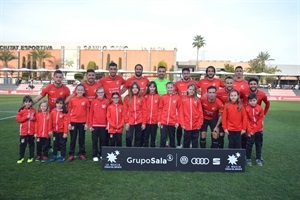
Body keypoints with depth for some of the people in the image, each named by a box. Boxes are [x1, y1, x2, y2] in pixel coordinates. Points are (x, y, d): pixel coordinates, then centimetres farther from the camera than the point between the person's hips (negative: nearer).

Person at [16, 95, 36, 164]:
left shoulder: (34, 110, 1)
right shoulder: (21, 110, -4)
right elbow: (18, 119, -9)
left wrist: (33, 118, -12)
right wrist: (26, 117, -17)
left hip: (32, 131, 1)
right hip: (23, 131, -1)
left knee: (31, 144, 11)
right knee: (22, 144, 6)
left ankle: (31, 157, 23)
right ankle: (21, 157, 20)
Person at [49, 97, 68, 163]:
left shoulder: (64, 112, -11)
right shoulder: (53, 111, 1)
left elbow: (66, 123, -12)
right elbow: (51, 121, 5)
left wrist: (65, 132, -13)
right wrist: (51, 130, 5)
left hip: (62, 131, -4)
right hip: (55, 131, 4)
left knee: (62, 144, 7)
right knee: (55, 144, 16)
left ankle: (62, 156, 18)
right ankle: (54, 155, 29)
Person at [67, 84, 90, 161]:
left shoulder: (86, 100, -2)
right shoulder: (72, 100, -1)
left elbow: (87, 113, 1)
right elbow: (69, 112, 2)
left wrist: (86, 123, -3)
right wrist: (69, 123, -2)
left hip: (82, 122, 0)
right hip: (73, 122, 0)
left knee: (82, 138, 10)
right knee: (73, 139, 9)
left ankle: (82, 154, 21)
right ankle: (71, 154, 18)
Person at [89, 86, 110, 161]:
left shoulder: (107, 102, 0)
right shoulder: (93, 102, 1)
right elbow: (91, 114, 2)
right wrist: (90, 125, -1)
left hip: (104, 125, 0)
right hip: (95, 125, 0)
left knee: (103, 140, 9)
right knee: (95, 141, 6)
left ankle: (102, 155, 22)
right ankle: (95, 155, 16)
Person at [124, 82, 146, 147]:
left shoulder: (142, 98, 5)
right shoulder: (127, 98, 4)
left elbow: (143, 111, 3)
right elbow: (125, 111, 2)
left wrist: (144, 122, -1)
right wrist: (126, 122, -5)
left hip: (139, 122, 1)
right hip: (130, 122, -1)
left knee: (138, 138, 8)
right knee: (128, 137, -6)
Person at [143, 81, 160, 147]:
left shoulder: (158, 97, 1)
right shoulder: (145, 97, 1)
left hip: (155, 121, 0)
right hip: (146, 121, 0)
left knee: (153, 136, 11)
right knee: (146, 136, 7)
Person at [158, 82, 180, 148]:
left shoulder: (177, 98, 0)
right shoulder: (163, 97, 2)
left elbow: (179, 110, 1)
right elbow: (160, 109, 4)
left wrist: (177, 121, -3)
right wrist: (159, 120, -1)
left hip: (173, 122, 0)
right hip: (163, 122, 0)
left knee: (172, 138, 13)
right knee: (163, 138, 1)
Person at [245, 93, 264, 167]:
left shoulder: (260, 109, -8)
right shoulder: (247, 109, -10)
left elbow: (260, 121, -6)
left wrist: (254, 130, -9)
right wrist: (249, 130, -12)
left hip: (258, 130, 1)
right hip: (250, 130, -1)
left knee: (258, 144, 10)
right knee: (249, 144, 0)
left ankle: (258, 159, 22)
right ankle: (248, 159, 11)